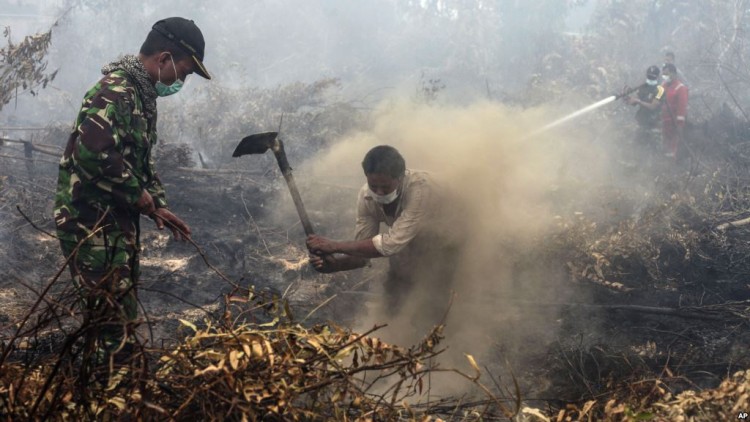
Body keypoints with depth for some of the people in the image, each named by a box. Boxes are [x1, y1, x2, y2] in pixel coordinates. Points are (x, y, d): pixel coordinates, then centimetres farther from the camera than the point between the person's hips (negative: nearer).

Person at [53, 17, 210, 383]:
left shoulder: (142, 94, 15)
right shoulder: (116, 90, -18)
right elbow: (93, 153, -31)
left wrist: (158, 205, 14)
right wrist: (138, 195, -18)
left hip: (116, 221, 10)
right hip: (91, 223, -10)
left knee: (120, 316, 16)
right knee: (115, 328, -8)